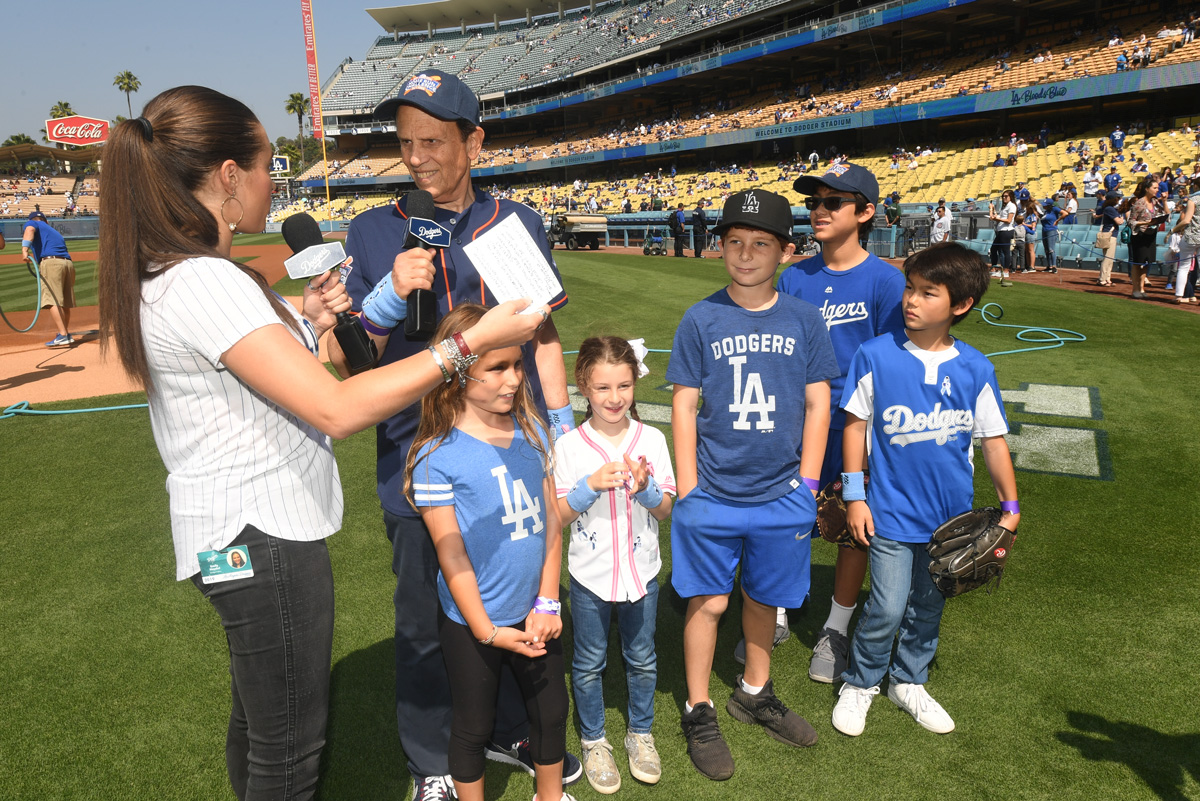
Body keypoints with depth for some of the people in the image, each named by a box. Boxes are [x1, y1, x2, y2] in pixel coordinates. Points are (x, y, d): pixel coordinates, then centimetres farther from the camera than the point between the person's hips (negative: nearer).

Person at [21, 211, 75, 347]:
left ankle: (63, 336, -20)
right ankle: (67, 335, 17)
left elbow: (29, 230, -8)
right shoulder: (55, 232, 34)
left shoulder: (32, 223, 16)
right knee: (64, 303, 13)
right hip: (68, 263, 7)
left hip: (50, 262, -7)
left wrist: (24, 249, -23)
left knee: (53, 301, -12)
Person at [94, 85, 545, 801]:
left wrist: (304, 324, 5)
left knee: (258, 720, 26)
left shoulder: (164, 278, 8)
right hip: (262, 535, -10)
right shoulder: (203, 282, -24)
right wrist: (469, 343, -26)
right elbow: (337, 409, -30)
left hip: (246, 531, 10)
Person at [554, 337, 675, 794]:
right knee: (589, 664, 15)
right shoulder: (569, 446, -11)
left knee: (642, 659, 18)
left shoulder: (651, 440, -7)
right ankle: (594, 741, 36)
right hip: (590, 575, -1)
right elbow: (559, 516, -9)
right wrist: (591, 486, -25)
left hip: (641, 571, 2)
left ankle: (640, 733, 40)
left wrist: (644, 487, -24)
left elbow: (665, 509, -3)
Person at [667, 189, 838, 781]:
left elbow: (817, 402, 4)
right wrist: (687, 489, -5)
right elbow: (684, 404, -2)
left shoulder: (804, 320, -1)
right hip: (712, 494, -2)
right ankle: (698, 711, 27)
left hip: (781, 495, 2)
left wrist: (806, 483, 1)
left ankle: (754, 692, 41)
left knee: (764, 598, 18)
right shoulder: (701, 320, -5)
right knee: (708, 602, 8)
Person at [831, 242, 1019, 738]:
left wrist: (1010, 506, 6)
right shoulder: (876, 356, -10)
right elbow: (856, 424, -3)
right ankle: (861, 682, 23)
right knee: (887, 608, -4)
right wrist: (854, 496, -3)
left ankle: (908, 681, 39)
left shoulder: (975, 369, -4)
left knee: (929, 605, 16)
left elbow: (993, 438, 4)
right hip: (891, 510, -3)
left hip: (951, 512, 3)